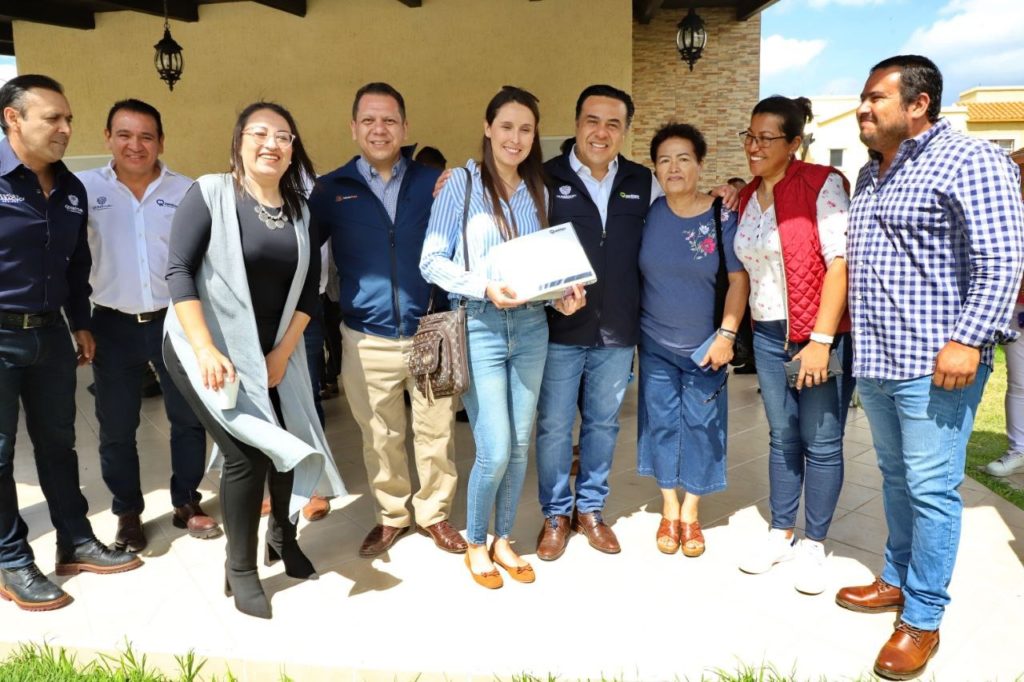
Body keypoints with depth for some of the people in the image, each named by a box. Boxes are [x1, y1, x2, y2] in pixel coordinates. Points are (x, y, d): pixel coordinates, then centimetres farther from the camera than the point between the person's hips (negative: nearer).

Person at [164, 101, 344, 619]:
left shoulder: (301, 210, 3)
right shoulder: (210, 193, -11)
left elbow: (308, 289, 3)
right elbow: (179, 271, -16)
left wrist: (282, 353, -5)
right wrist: (206, 350, -23)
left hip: (271, 350, 5)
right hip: (206, 349, -5)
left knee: (287, 441, 6)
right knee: (246, 452, -10)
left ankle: (283, 537, 35)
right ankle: (240, 569, 11)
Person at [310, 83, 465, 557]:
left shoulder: (434, 182, 4)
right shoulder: (331, 190, 3)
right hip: (367, 341, 0)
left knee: (436, 433, 10)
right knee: (380, 438, 14)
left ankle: (434, 513, 31)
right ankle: (391, 515, 34)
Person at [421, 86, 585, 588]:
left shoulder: (537, 191, 11)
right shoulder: (462, 184, -4)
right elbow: (431, 261, -8)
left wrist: (564, 294, -7)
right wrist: (485, 287, -21)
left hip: (531, 325, 5)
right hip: (480, 326, -5)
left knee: (520, 445, 9)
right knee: (495, 450, -6)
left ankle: (503, 540, 29)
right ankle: (475, 544, 20)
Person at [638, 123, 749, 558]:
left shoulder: (722, 217, -9)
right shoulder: (647, 214, -5)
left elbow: (738, 279, -6)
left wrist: (727, 334, -12)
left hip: (705, 343, -1)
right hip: (655, 342, 2)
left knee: (701, 426, 6)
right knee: (661, 423, 7)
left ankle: (691, 512, 24)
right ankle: (669, 510, 24)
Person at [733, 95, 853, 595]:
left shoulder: (822, 184, -10)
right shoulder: (745, 198, 9)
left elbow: (840, 262, -16)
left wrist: (821, 339, -19)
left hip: (823, 335, -5)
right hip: (769, 336, 5)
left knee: (821, 442, 4)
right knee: (782, 437, 14)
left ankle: (813, 545, 20)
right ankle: (780, 533, 28)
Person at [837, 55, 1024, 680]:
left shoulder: (969, 162, -9)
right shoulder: (870, 175, 15)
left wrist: (968, 340, -22)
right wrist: (846, 335, 20)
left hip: (936, 364, -8)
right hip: (875, 362, 8)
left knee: (932, 490, -2)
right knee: (896, 478, 18)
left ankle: (922, 620, 10)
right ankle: (897, 580, 33)